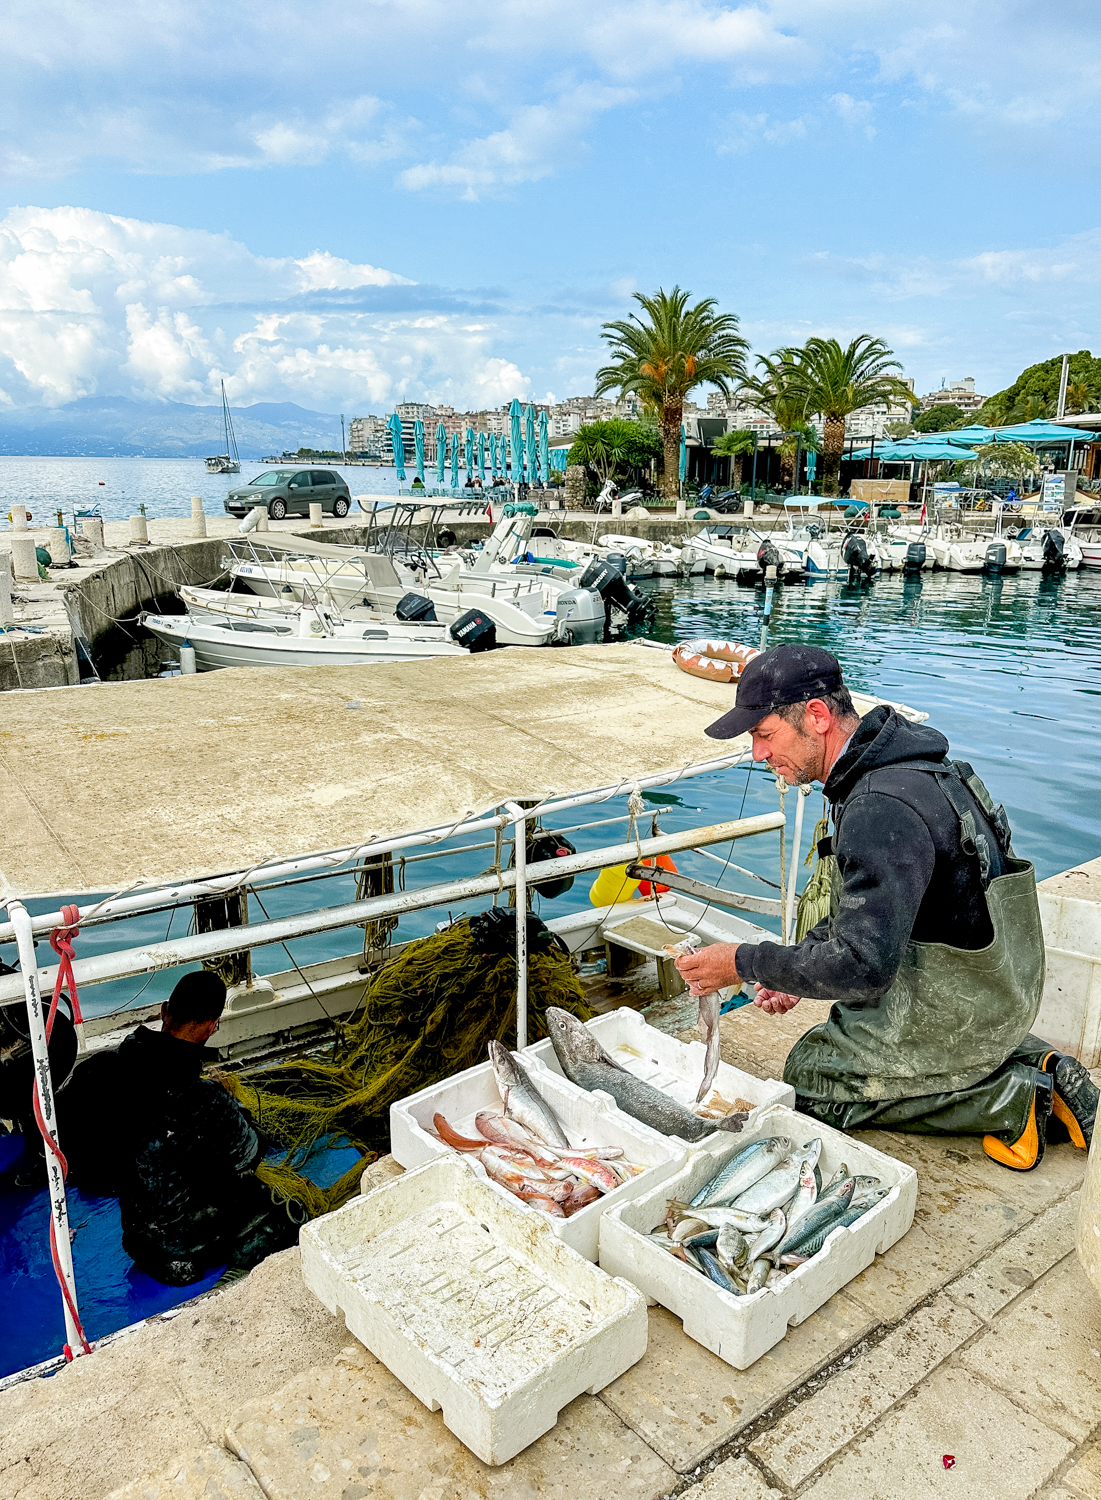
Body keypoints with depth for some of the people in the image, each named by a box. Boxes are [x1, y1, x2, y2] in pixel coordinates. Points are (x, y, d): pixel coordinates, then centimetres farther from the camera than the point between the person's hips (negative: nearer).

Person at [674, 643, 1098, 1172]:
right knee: (838, 1030, 31)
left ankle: (1012, 1100, 0)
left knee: (809, 1077, 5)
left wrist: (746, 963, -21)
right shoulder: (896, 765, 2)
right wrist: (797, 967, 5)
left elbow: (863, 967, -32)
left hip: (955, 1012, -9)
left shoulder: (882, 810, -31)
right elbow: (868, 903, 13)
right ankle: (1034, 1065, 14)